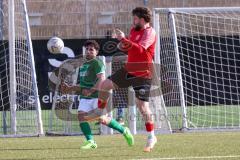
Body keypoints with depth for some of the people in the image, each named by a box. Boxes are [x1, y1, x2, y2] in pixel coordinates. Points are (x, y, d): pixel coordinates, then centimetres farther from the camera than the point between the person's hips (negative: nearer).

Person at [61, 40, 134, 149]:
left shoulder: (97, 63, -7)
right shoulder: (84, 65, 21)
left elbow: (101, 79, -19)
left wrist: (91, 90, -27)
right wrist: (70, 89, 22)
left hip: (97, 96, -8)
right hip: (85, 97, 8)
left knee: (102, 119, -13)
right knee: (81, 115, -11)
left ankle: (124, 131, 7)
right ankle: (90, 141, -10)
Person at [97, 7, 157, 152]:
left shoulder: (149, 32, -17)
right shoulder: (134, 30, 8)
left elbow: (140, 49, -33)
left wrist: (123, 39, -32)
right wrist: (122, 45, 0)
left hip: (143, 75, -8)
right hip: (129, 70, 8)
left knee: (143, 107, -8)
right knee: (105, 85, 5)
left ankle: (151, 137, 4)